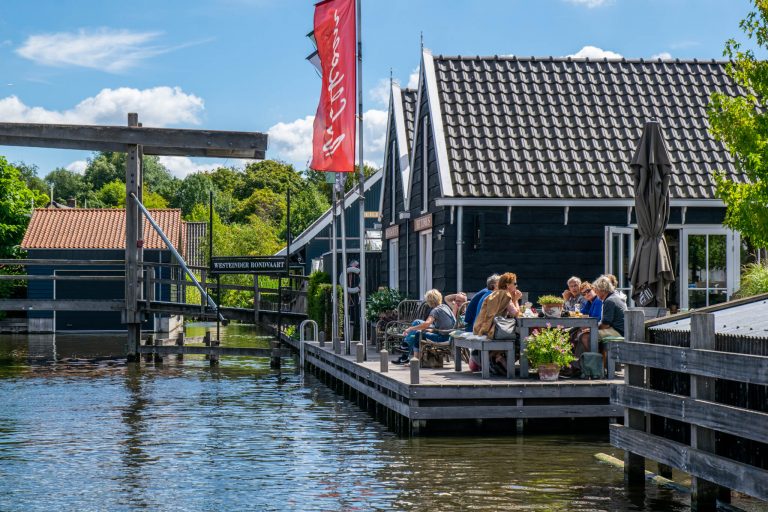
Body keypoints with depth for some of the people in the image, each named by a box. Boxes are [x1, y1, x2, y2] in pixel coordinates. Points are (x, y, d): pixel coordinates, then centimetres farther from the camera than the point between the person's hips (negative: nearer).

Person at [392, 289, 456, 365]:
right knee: (417, 322, 10)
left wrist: (410, 329, -22)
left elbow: (426, 324, -31)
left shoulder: (436, 310, -18)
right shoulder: (445, 306, 9)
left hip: (442, 337, -9)